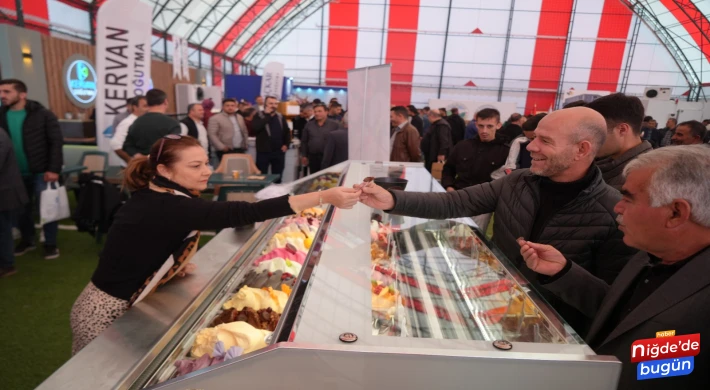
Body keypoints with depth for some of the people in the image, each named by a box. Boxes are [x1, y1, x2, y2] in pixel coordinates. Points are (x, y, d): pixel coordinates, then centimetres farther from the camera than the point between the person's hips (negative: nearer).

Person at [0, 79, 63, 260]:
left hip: (41, 172, -4)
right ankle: (27, 240, 32)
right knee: (21, 209, 14)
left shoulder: (42, 114, -9)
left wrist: (54, 169, -15)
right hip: (15, 173, 4)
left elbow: (56, 142, -10)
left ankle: (50, 243, 17)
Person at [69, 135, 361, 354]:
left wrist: (175, 262, -4)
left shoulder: (153, 198, -3)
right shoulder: (168, 208, -32)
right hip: (109, 312, -8)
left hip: (123, 303, 8)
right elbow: (241, 213, -44)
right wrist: (324, 197, -47)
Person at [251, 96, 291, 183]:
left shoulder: (281, 117, 11)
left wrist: (286, 144, 3)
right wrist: (267, 115, -15)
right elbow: (256, 127, -22)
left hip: (279, 152, 4)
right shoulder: (259, 116, -1)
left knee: (277, 177, 12)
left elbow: (287, 132, 18)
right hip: (263, 152, -4)